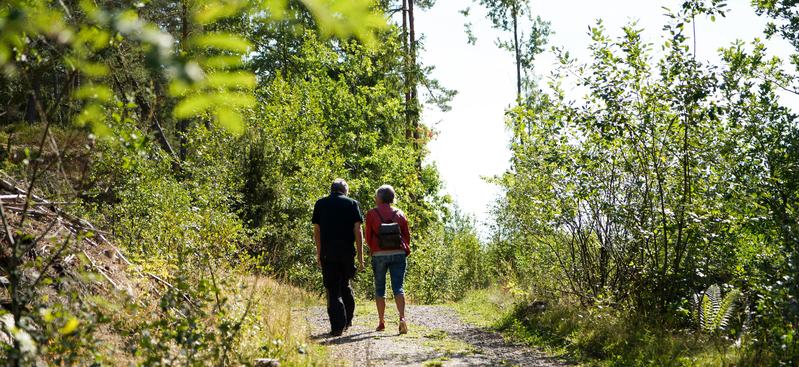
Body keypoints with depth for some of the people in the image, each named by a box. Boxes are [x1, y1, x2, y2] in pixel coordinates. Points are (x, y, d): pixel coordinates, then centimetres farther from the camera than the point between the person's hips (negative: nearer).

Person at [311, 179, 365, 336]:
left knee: (333, 289, 2)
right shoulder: (352, 204, 4)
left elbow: (316, 231, 6)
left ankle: (338, 326, -7)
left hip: (327, 252, -1)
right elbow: (358, 231, -2)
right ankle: (348, 320, 25)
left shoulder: (320, 204, 7)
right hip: (347, 252, 1)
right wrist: (360, 256, 0)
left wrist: (318, 253, 15)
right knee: (345, 284, 20)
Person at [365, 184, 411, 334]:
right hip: (398, 254, 2)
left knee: (379, 289, 10)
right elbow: (407, 236, 8)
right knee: (398, 287, -2)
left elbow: (368, 236, 3)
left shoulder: (372, 214, -1)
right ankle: (402, 318, -20)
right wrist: (406, 250, 23)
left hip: (379, 254, -2)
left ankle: (381, 322, 11)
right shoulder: (400, 214, 6)